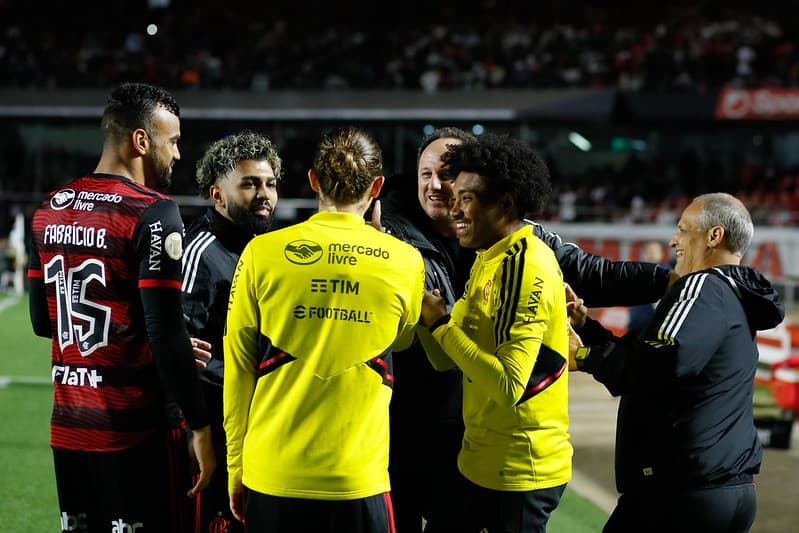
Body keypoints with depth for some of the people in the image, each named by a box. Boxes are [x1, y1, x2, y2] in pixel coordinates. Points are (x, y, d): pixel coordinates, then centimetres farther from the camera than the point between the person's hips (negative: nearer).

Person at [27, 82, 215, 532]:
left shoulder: (51, 209, 9)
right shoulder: (152, 214, -13)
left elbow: (43, 321, 15)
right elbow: (166, 333, -17)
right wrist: (200, 426, -11)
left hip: (68, 426, 7)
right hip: (131, 428, -7)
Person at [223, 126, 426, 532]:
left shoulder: (262, 253, -4)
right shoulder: (405, 262, -3)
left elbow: (238, 370, 1)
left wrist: (236, 468, 11)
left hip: (272, 479, 1)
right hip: (359, 481, 0)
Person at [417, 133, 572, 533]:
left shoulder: (528, 268, -19)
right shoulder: (489, 259, 10)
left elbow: (508, 387, -27)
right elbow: (445, 360, 7)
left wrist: (441, 324, -18)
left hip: (520, 469, -9)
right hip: (482, 461, 9)